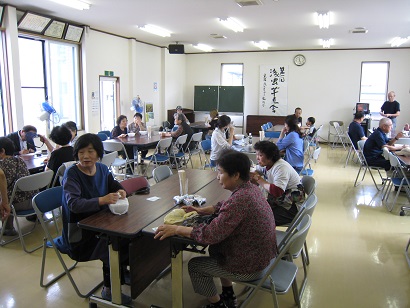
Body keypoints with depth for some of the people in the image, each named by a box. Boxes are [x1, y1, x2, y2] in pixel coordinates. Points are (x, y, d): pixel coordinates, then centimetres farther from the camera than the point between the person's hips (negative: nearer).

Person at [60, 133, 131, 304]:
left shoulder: (102, 169, 1)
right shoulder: (71, 174, -16)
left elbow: (115, 185, 14)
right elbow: (73, 203, -29)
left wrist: (120, 192, -11)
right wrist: (102, 200, -43)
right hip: (79, 231, -6)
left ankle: (124, 268, 18)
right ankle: (109, 290, 0)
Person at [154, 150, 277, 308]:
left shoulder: (239, 199, -31)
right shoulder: (250, 188, -2)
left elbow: (211, 234, -31)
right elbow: (225, 207, 15)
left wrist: (176, 229, -22)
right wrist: (202, 210, 5)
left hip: (250, 266, -9)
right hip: (262, 254, 9)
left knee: (194, 265, 6)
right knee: (215, 249, 27)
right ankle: (228, 295, 36)